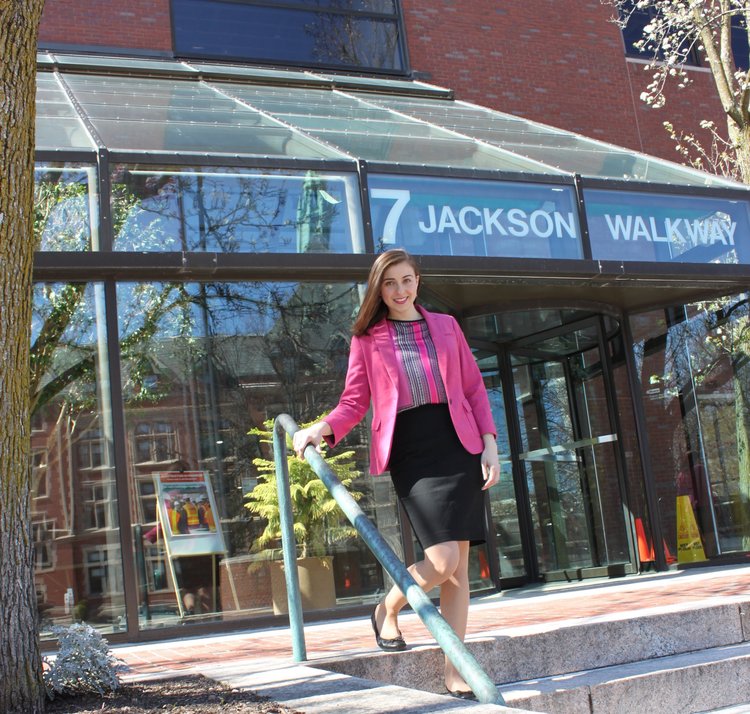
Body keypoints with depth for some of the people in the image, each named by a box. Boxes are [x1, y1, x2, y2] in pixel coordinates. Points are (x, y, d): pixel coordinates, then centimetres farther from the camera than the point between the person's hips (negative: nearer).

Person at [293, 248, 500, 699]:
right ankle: (388, 610, 16)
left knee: (459, 566, 1)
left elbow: (474, 387, 12)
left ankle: (455, 676, 10)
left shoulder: (445, 326, 15)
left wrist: (489, 443, 1)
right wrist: (323, 430, -15)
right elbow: (355, 402, 4)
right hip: (410, 453, -3)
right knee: (443, 561, -15)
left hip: (459, 446, 3)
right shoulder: (367, 340, 9)